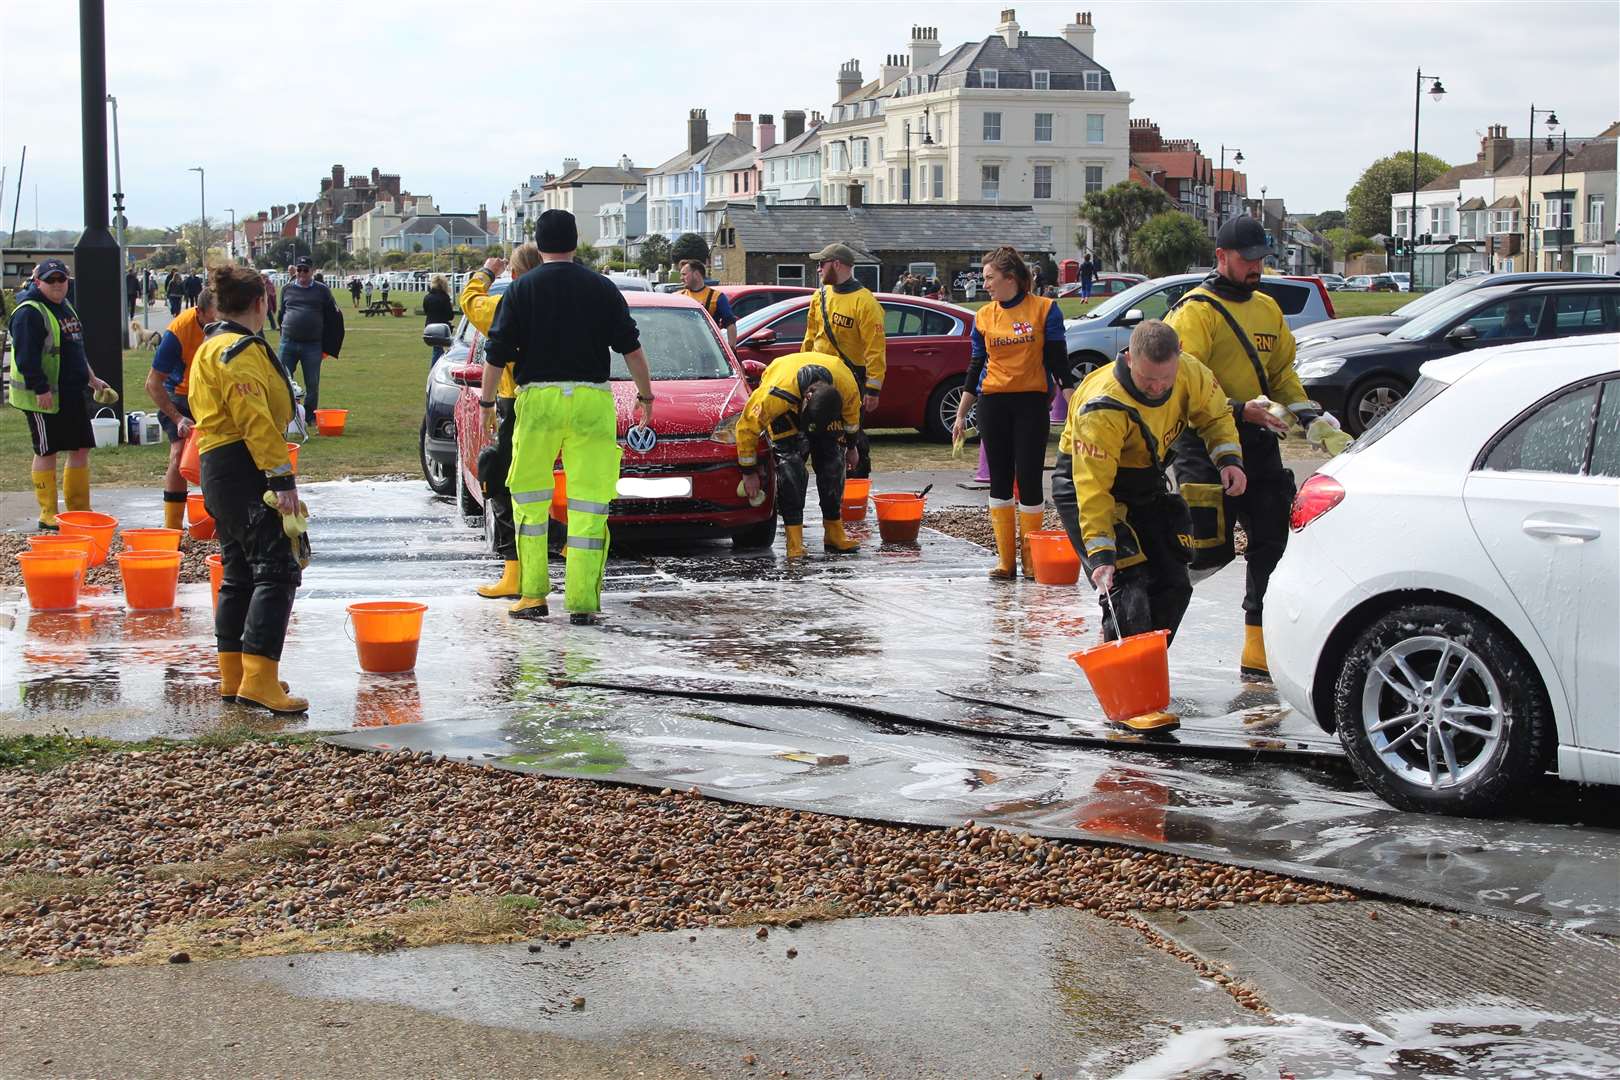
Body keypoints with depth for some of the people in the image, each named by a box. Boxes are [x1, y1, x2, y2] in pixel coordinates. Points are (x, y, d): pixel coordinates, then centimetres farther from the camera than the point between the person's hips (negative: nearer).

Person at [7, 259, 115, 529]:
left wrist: (90, 378, 26)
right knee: (47, 452, -2)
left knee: (81, 448, 10)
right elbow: (26, 357, -20)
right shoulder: (29, 312, -13)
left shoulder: (65, 307, 16)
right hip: (44, 397, -9)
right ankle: (48, 514, 5)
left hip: (73, 394, 9)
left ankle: (80, 509, 19)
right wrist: (40, 389, -25)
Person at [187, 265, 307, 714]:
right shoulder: (240, 351, -12)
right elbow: (255, 419, -21)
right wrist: (282, 477, -24)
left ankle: (233, 676, 19)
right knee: (277, 570, -14)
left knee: (240, 574, 15)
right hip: (244, 469, -11)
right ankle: (259, 678, -22)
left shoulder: (211, 348, 20)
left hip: (219, 471, 11)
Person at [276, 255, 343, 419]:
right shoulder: (287, 289, 9)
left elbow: (333, 319, 6)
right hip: (288, 344, 2)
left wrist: (327, 347, 4)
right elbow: (281, 315, 19)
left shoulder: (322, 291, 3)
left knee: (312, 385, 3)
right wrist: (284, 335, 14)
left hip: (313, 346, -2)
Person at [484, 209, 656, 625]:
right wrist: (646, 394, 16)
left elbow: (497, 353, 1)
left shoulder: (522, 289, 2)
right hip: (592, 402, 0)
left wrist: (486, 400, 13)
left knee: (529, 497, 13)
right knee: (588, 501, 2)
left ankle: (533, 594, 9)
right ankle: (582, 601, -2)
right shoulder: (602, 287, 4)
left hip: (537, 399, 0)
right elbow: (631, 346, 5)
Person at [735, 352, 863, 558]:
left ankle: (834, 533, 6)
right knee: (790, 466, -20)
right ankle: (795, 542, -19)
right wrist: (749, 471, -19)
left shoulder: (848, 386, -33)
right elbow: (747, 426, -28)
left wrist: (850, 447, 8)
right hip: (785, 413, -4)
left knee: (833, 463, -5)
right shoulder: (775, 394, -43)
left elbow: (851, 413, -7)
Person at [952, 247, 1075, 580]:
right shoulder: (983, 317, 7)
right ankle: (1005, 559, 9)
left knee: (1029, 478, -5)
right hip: (993, 403, 3)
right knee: (1000, 480, 4)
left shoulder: (1045, 309, -2)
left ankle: (1030, 559, 5)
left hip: (1032, 403, -3)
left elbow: (1059, 362, 0)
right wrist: (961, 415, 13)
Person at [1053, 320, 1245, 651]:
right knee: (1127, 589, -20)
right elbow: (1093, 488, -35)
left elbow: (1215, 415, 4)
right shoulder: (1101, 408, -36)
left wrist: (1229, 458, -13)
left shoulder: (1190, 374, -18)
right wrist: (1100, 553, -40)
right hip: (1083, 482, -7)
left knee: (1174, 585, 5)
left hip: (1147, 485, 7)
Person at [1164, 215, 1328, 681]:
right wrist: (1240, 411, -26)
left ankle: (1260, 652, 13)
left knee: (1272, 544, 5)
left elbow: (1282, 370, 22)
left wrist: (1306, 413, 6)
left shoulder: (1268, 309, 16)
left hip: (1259, 445, 7)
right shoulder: (1196, 311, -8)